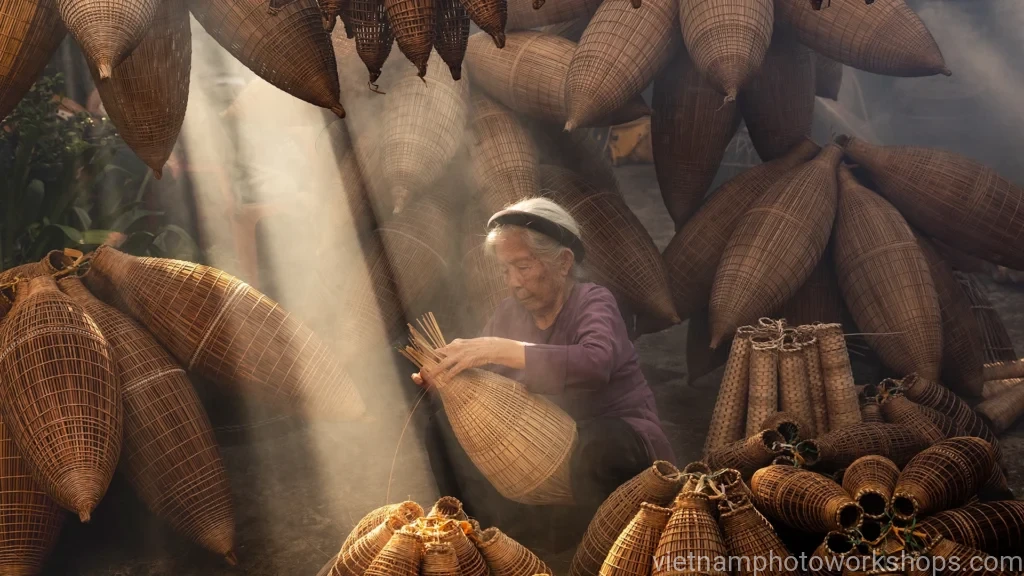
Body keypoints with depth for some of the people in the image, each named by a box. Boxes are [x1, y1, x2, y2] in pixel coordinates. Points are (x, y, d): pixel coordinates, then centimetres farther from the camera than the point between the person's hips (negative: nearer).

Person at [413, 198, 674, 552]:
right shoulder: (510, 312, 3)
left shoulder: (593, 303, -16)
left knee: (595, 443, -39)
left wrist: (499, 349, -43)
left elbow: (595, 364, -39)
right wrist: (445, 380, -22)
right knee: (447, 424, -6)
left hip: (618, 435, -6)